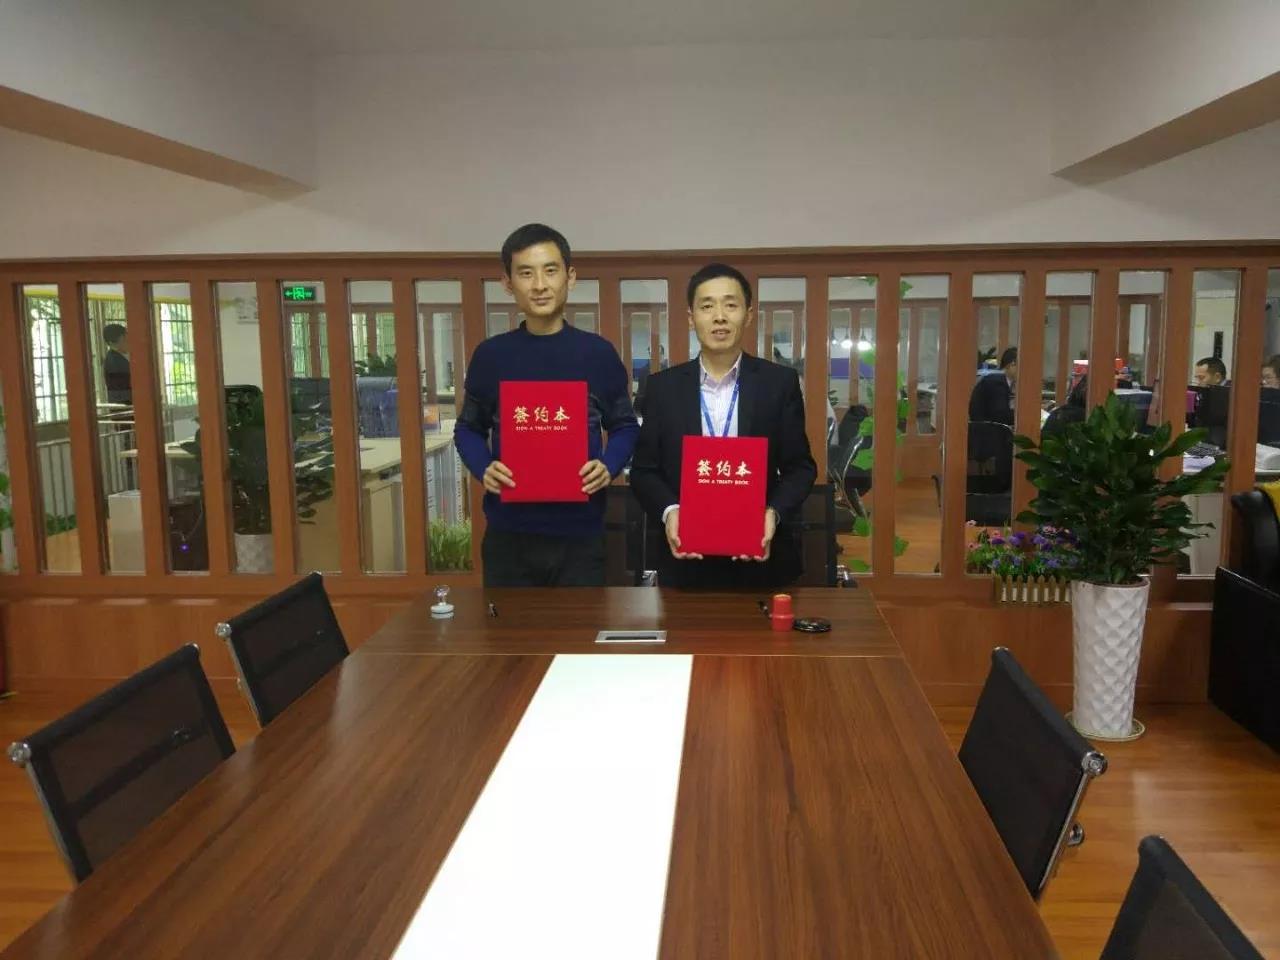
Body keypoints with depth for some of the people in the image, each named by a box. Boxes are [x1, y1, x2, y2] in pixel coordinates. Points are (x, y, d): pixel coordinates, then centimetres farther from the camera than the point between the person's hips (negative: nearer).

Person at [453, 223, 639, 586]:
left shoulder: (598, 353, 0)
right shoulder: (490, 355, 1)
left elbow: (624, 425, 8)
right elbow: (469, 428, 10)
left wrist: (609, 466, -11)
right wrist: (483, 469, -9)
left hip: (580, 533, 0)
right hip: (508, 533, 1)